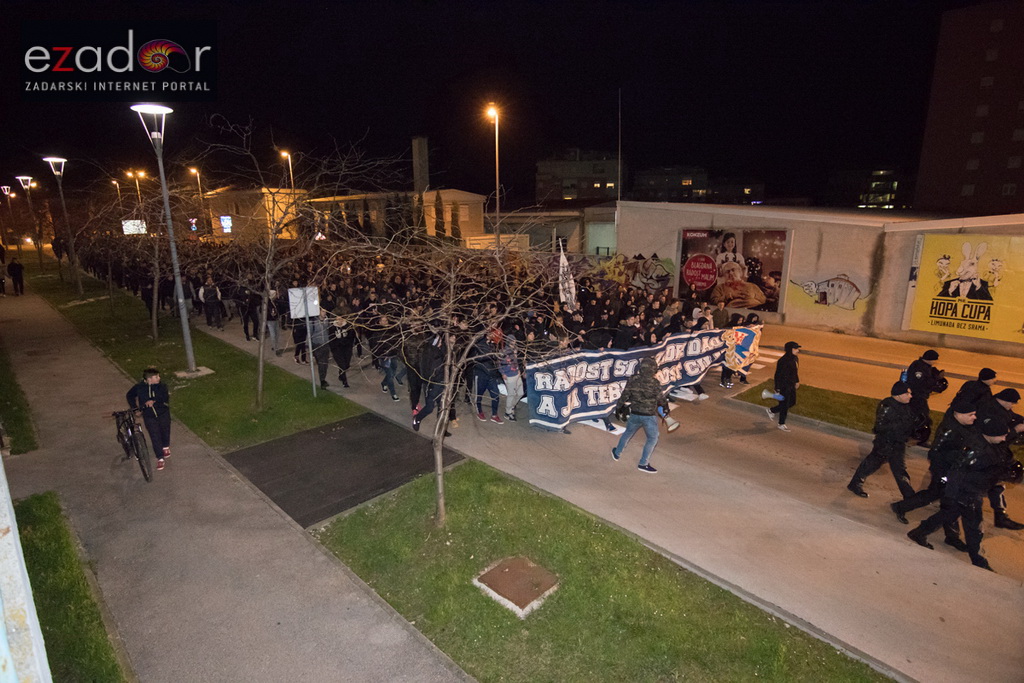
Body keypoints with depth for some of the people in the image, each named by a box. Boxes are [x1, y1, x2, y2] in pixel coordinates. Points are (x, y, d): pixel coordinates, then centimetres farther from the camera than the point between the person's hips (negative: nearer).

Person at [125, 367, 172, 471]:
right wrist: (134, 407, 2)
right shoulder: (139, 387, -7)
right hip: (149, 416, 0)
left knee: (165, 431, 18)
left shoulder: (162, 386, -10)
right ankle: (160, 458, 10)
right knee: (155, 438, 0)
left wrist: (154, 401, -30)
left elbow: (166, 399, -19)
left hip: (163, 413, 0)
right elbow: (129, 395, 11)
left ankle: (166, 447, 49)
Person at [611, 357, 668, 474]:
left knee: (628, 433, 24)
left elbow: (625, 396, 0)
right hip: (650, 415, -4)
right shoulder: (655, 383, -15)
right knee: (652, 439, 12)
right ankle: (643, 464, 13)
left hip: (635, 414, 4)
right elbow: (661, 399, -6)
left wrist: (618, 406, 17)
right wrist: (665, 407, 15)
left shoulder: (632, 380, -6)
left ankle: (617, 453, 37)